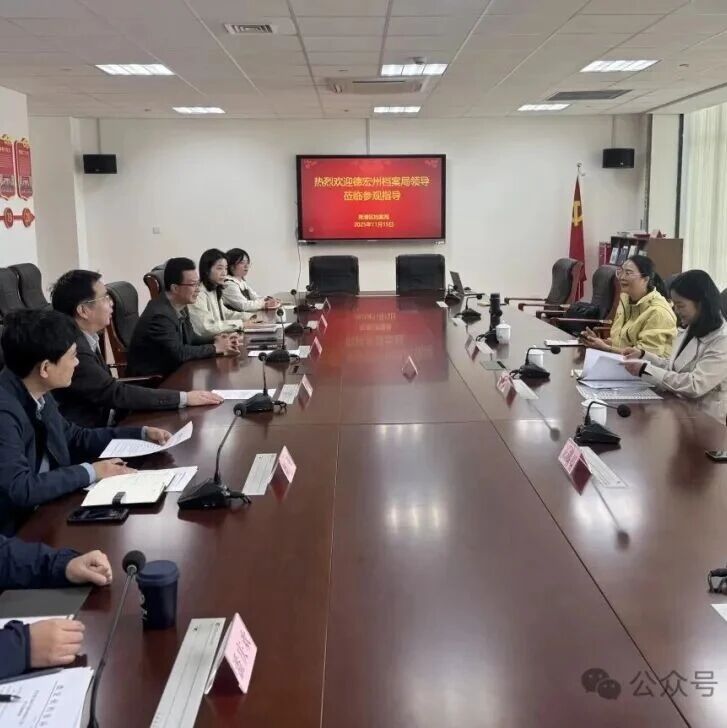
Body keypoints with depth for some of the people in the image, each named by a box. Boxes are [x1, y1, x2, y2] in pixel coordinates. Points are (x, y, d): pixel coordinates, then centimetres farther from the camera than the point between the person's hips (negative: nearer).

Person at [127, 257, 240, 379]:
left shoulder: (179, 305, 1)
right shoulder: (160, 315, -24)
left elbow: (190, 338, 11)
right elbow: (178, 353, -25)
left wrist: (215, 340, -6)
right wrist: (215, 347, -16)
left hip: (169, 371, 8)